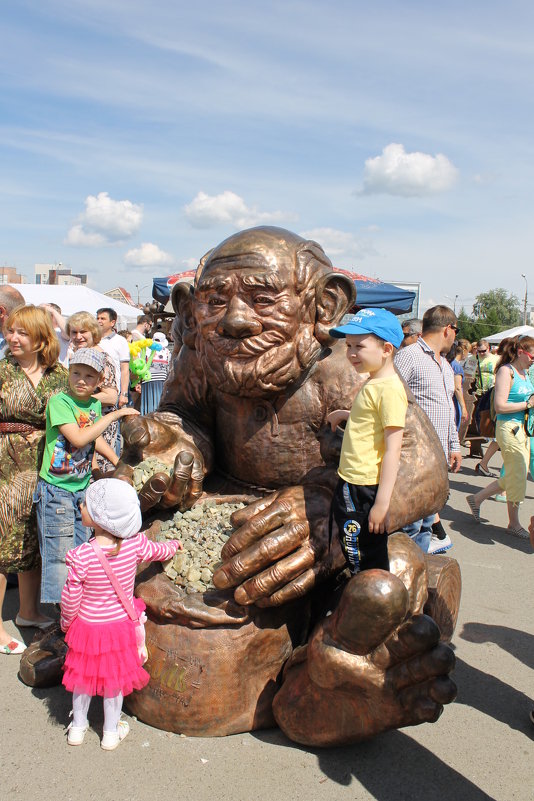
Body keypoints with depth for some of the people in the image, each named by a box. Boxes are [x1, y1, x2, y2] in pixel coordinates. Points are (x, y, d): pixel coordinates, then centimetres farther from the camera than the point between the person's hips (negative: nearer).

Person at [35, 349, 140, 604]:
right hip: (55, 490, -7)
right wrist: (115, 414, -23)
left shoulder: (95, 405, 6)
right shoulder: (59, 401, -15)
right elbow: (79, 438, -26)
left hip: (82, 488, 7)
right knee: (60, 555, -4)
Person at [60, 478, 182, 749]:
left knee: (83, 675, 23)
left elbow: (70, 599, -18)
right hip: (120, 625, 2)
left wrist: (66, 621, 3)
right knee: (115, 677, 21)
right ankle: (111, 732, 38)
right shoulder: (135, 544, -22)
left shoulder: (80, 557, -30)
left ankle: (77, 728, 42)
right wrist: (173, 545, 23)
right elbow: (158, 551, 1)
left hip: (87, 626, -2)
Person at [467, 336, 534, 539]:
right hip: (509, 429, -9)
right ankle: (513, 524, 14)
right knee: (517, 477, -1)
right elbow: (500, 406, -20)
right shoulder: (506, 371, -13)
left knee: (514, 477, 13)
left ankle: (477, 498, 28)